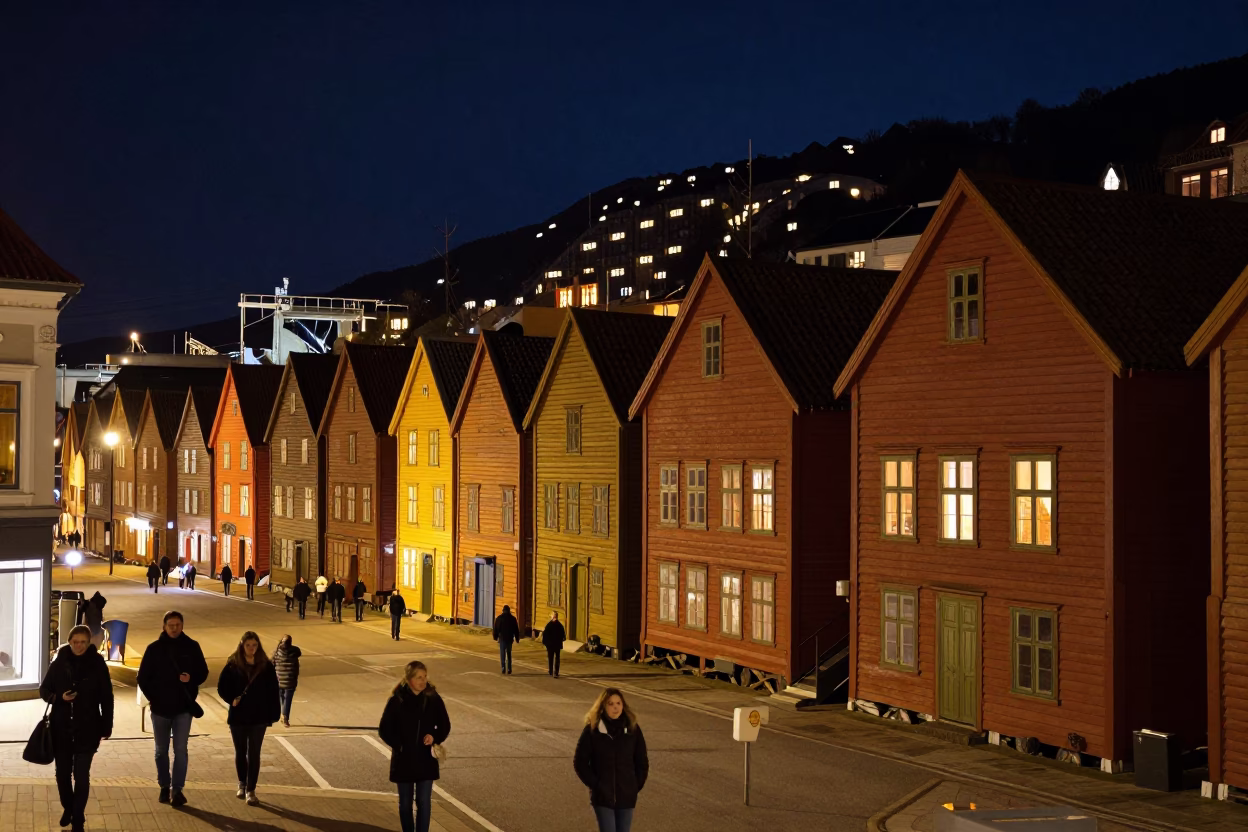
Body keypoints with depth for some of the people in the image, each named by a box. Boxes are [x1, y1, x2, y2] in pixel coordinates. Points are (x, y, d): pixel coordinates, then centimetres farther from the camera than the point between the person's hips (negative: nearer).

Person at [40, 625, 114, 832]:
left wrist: (107, 726, 0)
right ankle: (68, 808, 36)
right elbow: (44, 690, 6)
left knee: (81, 775, -3)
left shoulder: (97, 664, -5)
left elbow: (106, 697, 0)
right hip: (61, 728, 2)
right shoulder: (59, 663, -2)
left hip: (87, 729, -2)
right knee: (62, 772, 12)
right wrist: (59, 697, -15)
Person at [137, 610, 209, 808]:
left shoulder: (191, 647, 0)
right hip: (160, 708, 1)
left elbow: (203, 672, 5)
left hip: (183, 707, -1)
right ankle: (164, 787, 22)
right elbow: (143, 677, 4)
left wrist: (192, 678, -16)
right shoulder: (154, 648, 0)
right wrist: (152, 697, -6)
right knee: (161, 750, 11)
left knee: (180, 749, -6)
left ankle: (177, 789, -2)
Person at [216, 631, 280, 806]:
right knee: (240, 752, 13)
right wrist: (231, 700, -15)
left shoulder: (266, 666, -2)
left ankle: (251, 790, 2)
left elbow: (273, 692, 0)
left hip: (259, 717, -1)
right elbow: (222, 687, 2)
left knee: (254, 754, -1)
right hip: (238, 717, 1)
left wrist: (273, 714, -4)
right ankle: (242, 784, 33)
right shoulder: (233, 665, -4)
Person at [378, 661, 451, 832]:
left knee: (424, 802, 0)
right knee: (405, 802, 11)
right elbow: (384, 730, -4)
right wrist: (398, 745, -16)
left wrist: (435, 737, -14)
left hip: (426, 759, 1)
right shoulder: (397, 700, -10)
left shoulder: (433, 699, -5)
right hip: (404, 760, -1)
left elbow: (445, 725, 4)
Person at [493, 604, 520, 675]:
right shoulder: (513, 618, 3)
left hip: (502, 638, -2)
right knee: (509, 653, 12)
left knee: (502, 653, -1)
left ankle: (503, 667, -15)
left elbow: (496, 629, 1)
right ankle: (509, 668, 9)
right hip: (510, 638, 2)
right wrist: (517, 638, 12)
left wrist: (495, 637, 11)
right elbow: (516, 630, 6)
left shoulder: (499, 618, -1)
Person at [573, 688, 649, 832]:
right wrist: (594, 784, -6)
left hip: (626, 796, 2)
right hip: (602, 796, -2)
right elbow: (580, 761, -2)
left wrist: (636, 786, 2)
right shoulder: (592, 730, -7)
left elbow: (642, 762, 8)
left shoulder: (632, 729, -1)